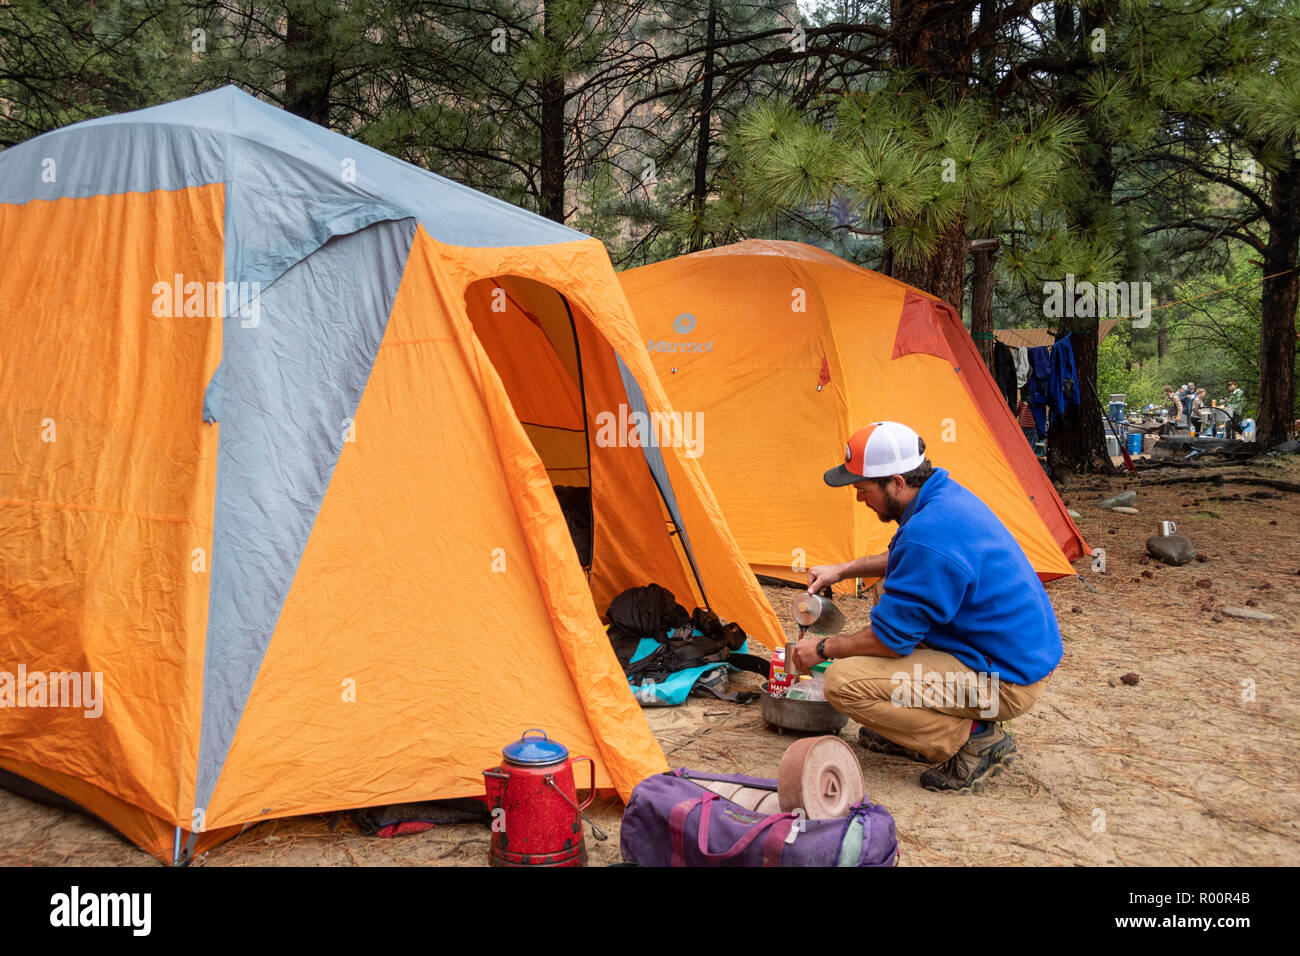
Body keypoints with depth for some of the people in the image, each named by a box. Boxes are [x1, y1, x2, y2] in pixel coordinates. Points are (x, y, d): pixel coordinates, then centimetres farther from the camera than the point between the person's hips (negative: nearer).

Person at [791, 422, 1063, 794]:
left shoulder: (928, 532, -26)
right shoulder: (948, 495, 4)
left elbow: (890, 640, -19)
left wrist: (824, 649, -3)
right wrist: (844, 569, 20)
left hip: (1006, 683, -10)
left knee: (843, 681, -17)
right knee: (891, 595, 24)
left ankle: (974, 740, -8)